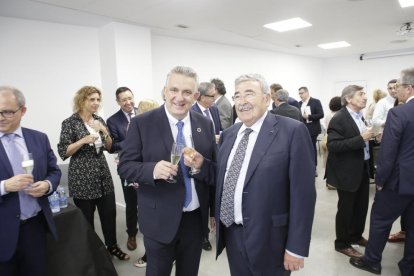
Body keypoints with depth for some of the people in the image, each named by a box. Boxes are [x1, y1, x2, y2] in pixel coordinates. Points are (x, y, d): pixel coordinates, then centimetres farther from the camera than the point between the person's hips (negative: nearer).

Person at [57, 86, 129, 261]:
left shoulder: (99, 120, 7)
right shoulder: (70, 123, -8)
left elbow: (110, 147, 8)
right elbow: (63, 153, -10)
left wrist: (104, 131, -9)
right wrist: (83, 140, -23)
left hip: (103, 176, 5)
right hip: (82, 179, -5)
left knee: (110, 213, 11)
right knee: (86, 218, 8)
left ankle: (112, 245, 32)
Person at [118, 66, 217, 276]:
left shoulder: (205, 125, -1)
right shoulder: (142, 123, -10)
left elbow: (215, 172, 2)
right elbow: (125, 166, -9)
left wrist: (201, 165, -21)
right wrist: (153, 169, -28)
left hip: (196, 219, 3)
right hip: (160, 220, -3)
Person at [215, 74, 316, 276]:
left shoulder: (293, 131, -14)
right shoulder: (228, 134, 5)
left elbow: (303, 193, -15)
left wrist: (296, 248, -13)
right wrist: (216, 214, 12)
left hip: (268, 239, -5)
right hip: (231, 234, 5)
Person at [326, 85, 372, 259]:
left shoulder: (359, 116, 8)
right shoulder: (338, 119, -18)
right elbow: (333, 146, -27)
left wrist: (368, 138, -3)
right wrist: (360, 139, -28)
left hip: (362, 169, 8)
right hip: (348, 171, -8)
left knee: (361, 206, 19)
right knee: (346, 208, 6)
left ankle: (356, 236, 41)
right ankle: (342, 243, 24)